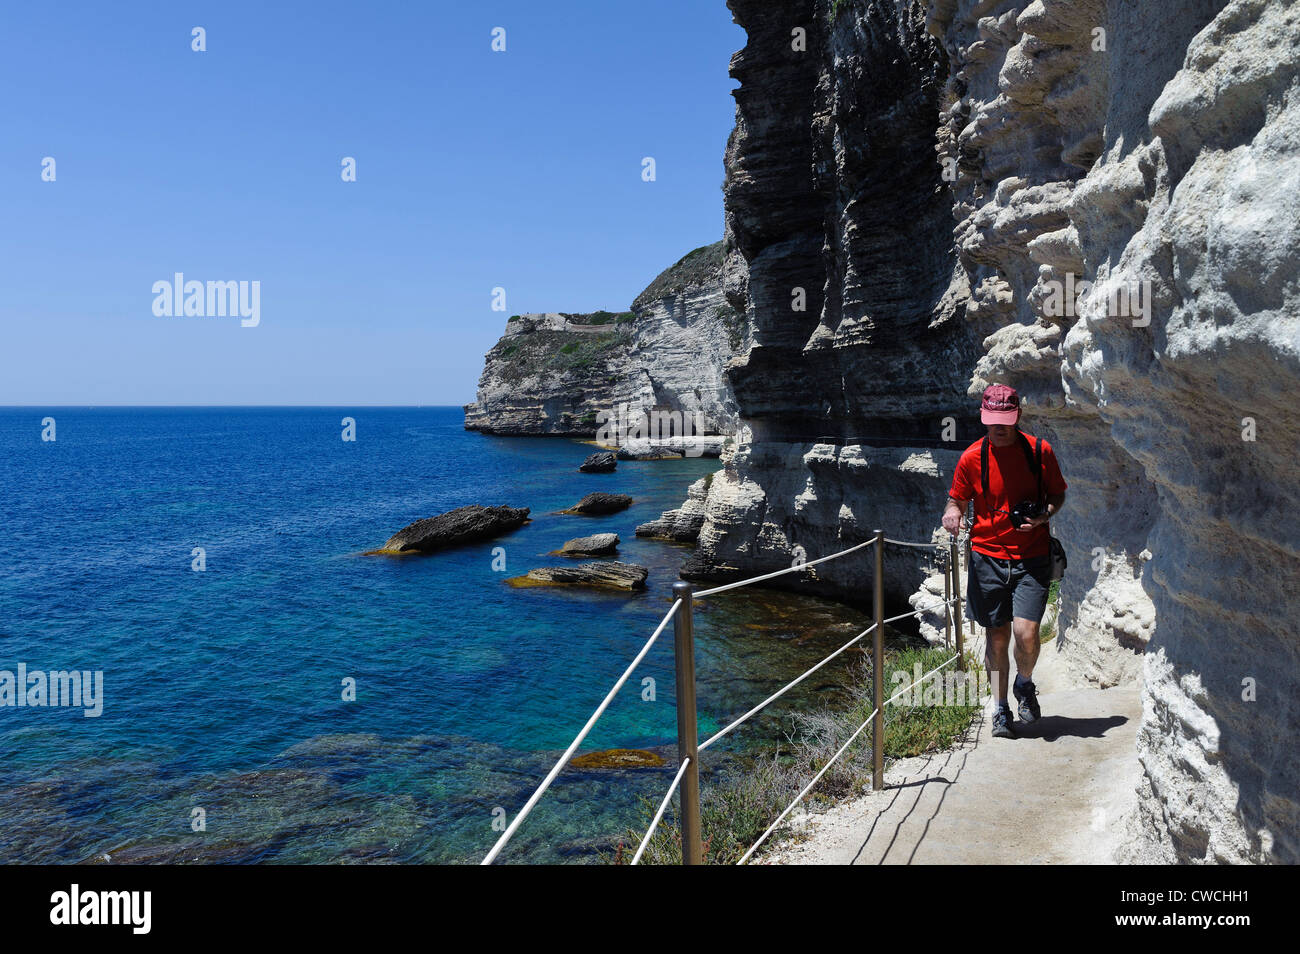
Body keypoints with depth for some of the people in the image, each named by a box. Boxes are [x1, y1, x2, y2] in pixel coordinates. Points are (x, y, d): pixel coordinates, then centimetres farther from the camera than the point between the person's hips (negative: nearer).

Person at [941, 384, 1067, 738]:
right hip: (988, 556, 1)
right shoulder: (972, 457, -2)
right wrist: (953, 513, -13)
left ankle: (1025, 685, 19)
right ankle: (1001, 710, 22)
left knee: (1026, 632, -14)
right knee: (997, 637, 6)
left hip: (1031, 558, -1)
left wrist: (1043, 517, -9)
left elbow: (1058, 495, 11)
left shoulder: (1040, 451, -1)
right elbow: (957, 499, 10)